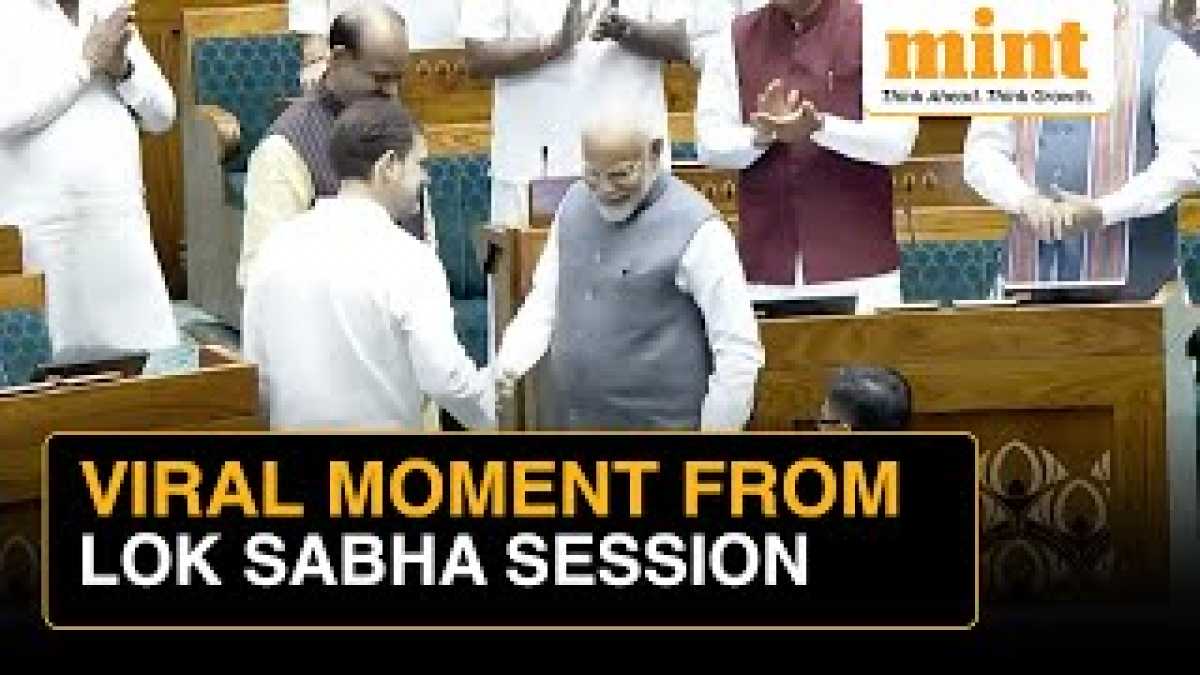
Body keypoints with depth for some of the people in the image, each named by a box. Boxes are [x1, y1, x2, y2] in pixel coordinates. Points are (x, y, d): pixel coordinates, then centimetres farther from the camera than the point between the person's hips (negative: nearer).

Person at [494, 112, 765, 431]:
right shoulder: (574, 205, 6)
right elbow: (544, 303, 13)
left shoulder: (694, 228, -15)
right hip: (571, 422, 6)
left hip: (656, 427, -6)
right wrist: (508, 367, -4)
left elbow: (739, 351, -14)